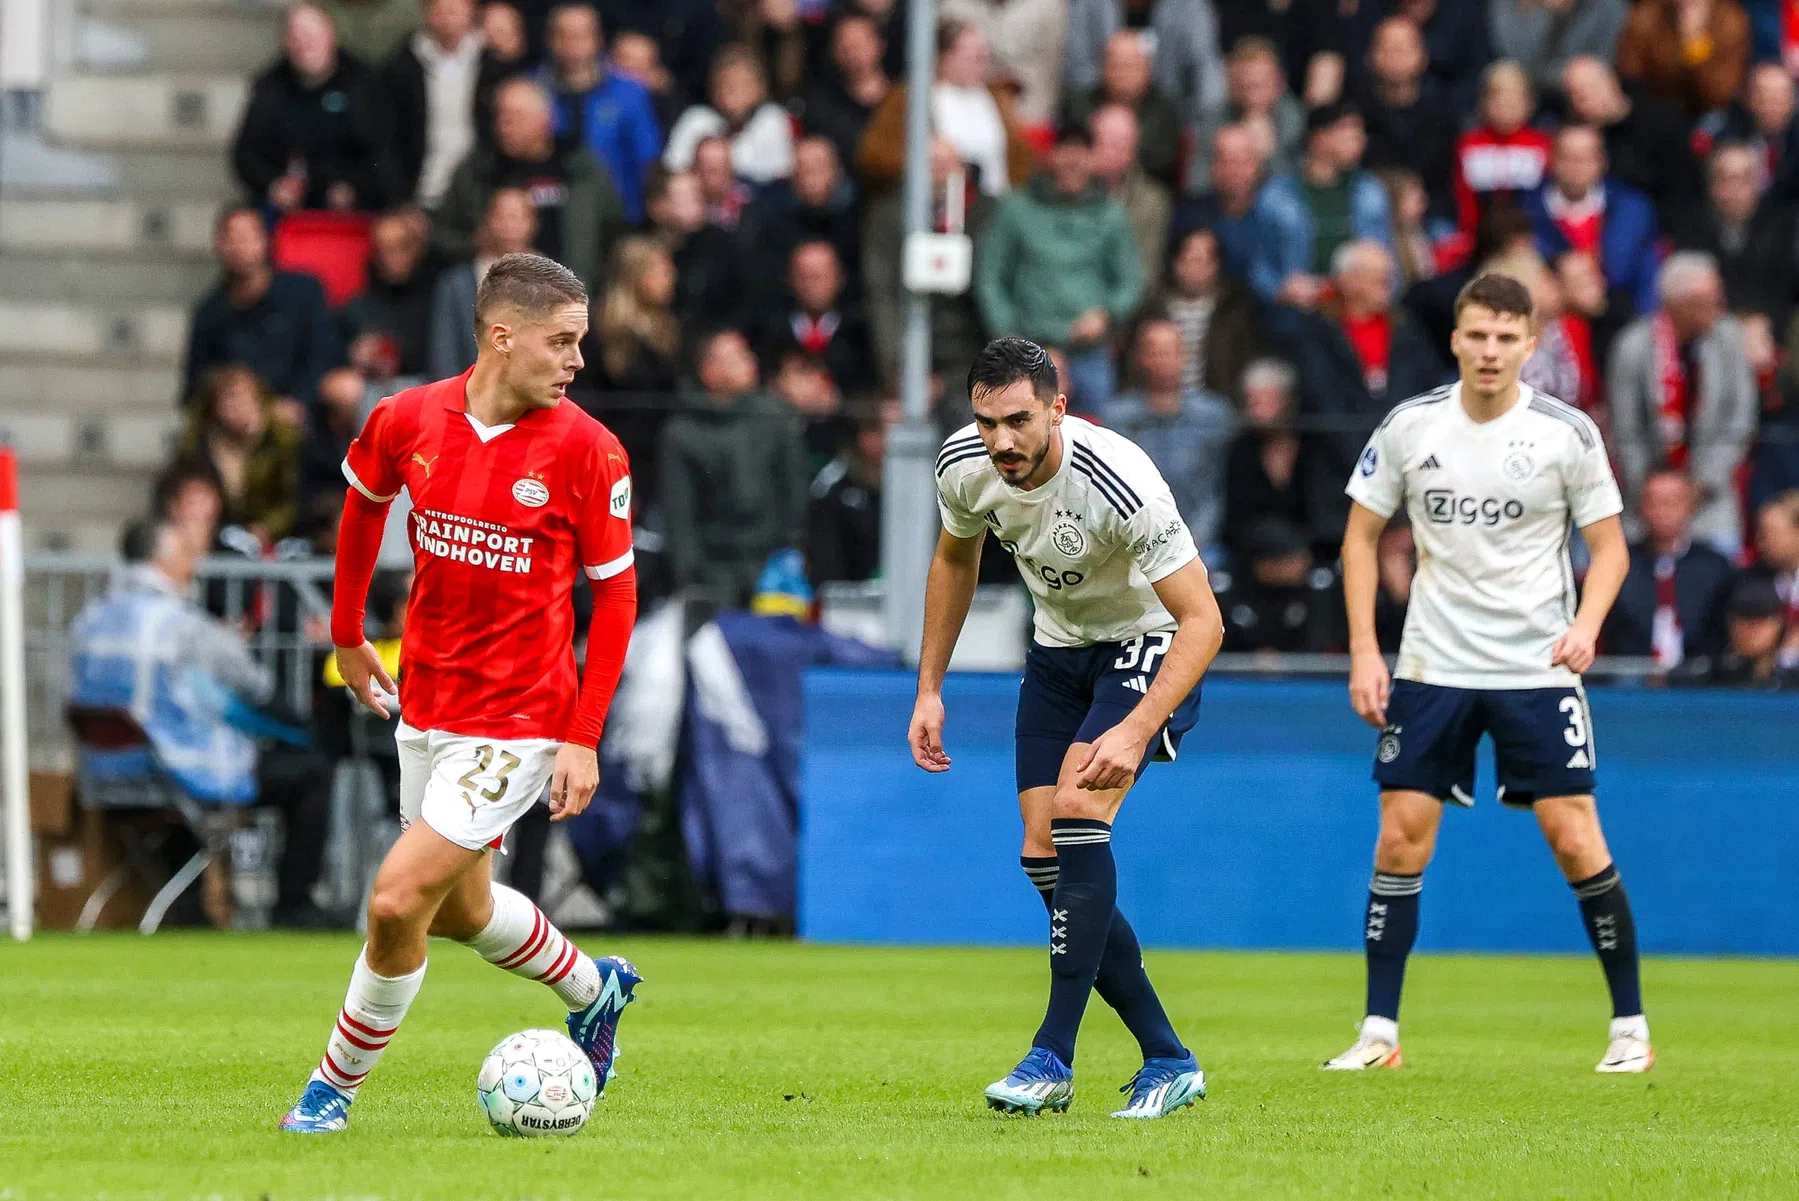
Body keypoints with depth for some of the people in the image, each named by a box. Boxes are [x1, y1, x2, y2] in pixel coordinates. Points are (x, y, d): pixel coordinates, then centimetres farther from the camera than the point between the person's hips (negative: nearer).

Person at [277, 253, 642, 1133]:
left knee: (398, 898, -13)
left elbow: (614, 591, -8)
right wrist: (346, 631, 21)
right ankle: (593, 990, 45)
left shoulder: (585, 449, -14)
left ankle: (335, 1086, 6)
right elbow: (363, 501, 17)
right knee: (458, 911, 19)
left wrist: (584, 738, -12)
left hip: (519, 724, -5)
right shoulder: (407, 421, -5)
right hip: (427, 705, 5)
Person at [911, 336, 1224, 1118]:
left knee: (1077, 809, -26)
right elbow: (955, 559, 8)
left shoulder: (1120, 483, -33)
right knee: (1043, 855, -3)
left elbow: (1203, 620, -31)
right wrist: (929, 689, 5)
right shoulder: (963, 465, -15)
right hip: (1058, 647, 7)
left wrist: (1135, 731, -42)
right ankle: (1167, 1061, 6)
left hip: (1148, 645, -6)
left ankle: (1054, 1057, -25)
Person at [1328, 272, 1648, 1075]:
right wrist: (1364, 651, -1)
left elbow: (1609, 547, 1)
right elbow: (1362, 533, 7)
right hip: (1432, 668, 2)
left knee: (1574, 838, -7)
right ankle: (1378, 1032, 3)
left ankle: (1629, 1025, 6)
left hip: (1537, 669, -2)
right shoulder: (1410, 427, -1)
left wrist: (1586, 623, -18)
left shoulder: (1567, 433, -5)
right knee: (1401, 835, -5)